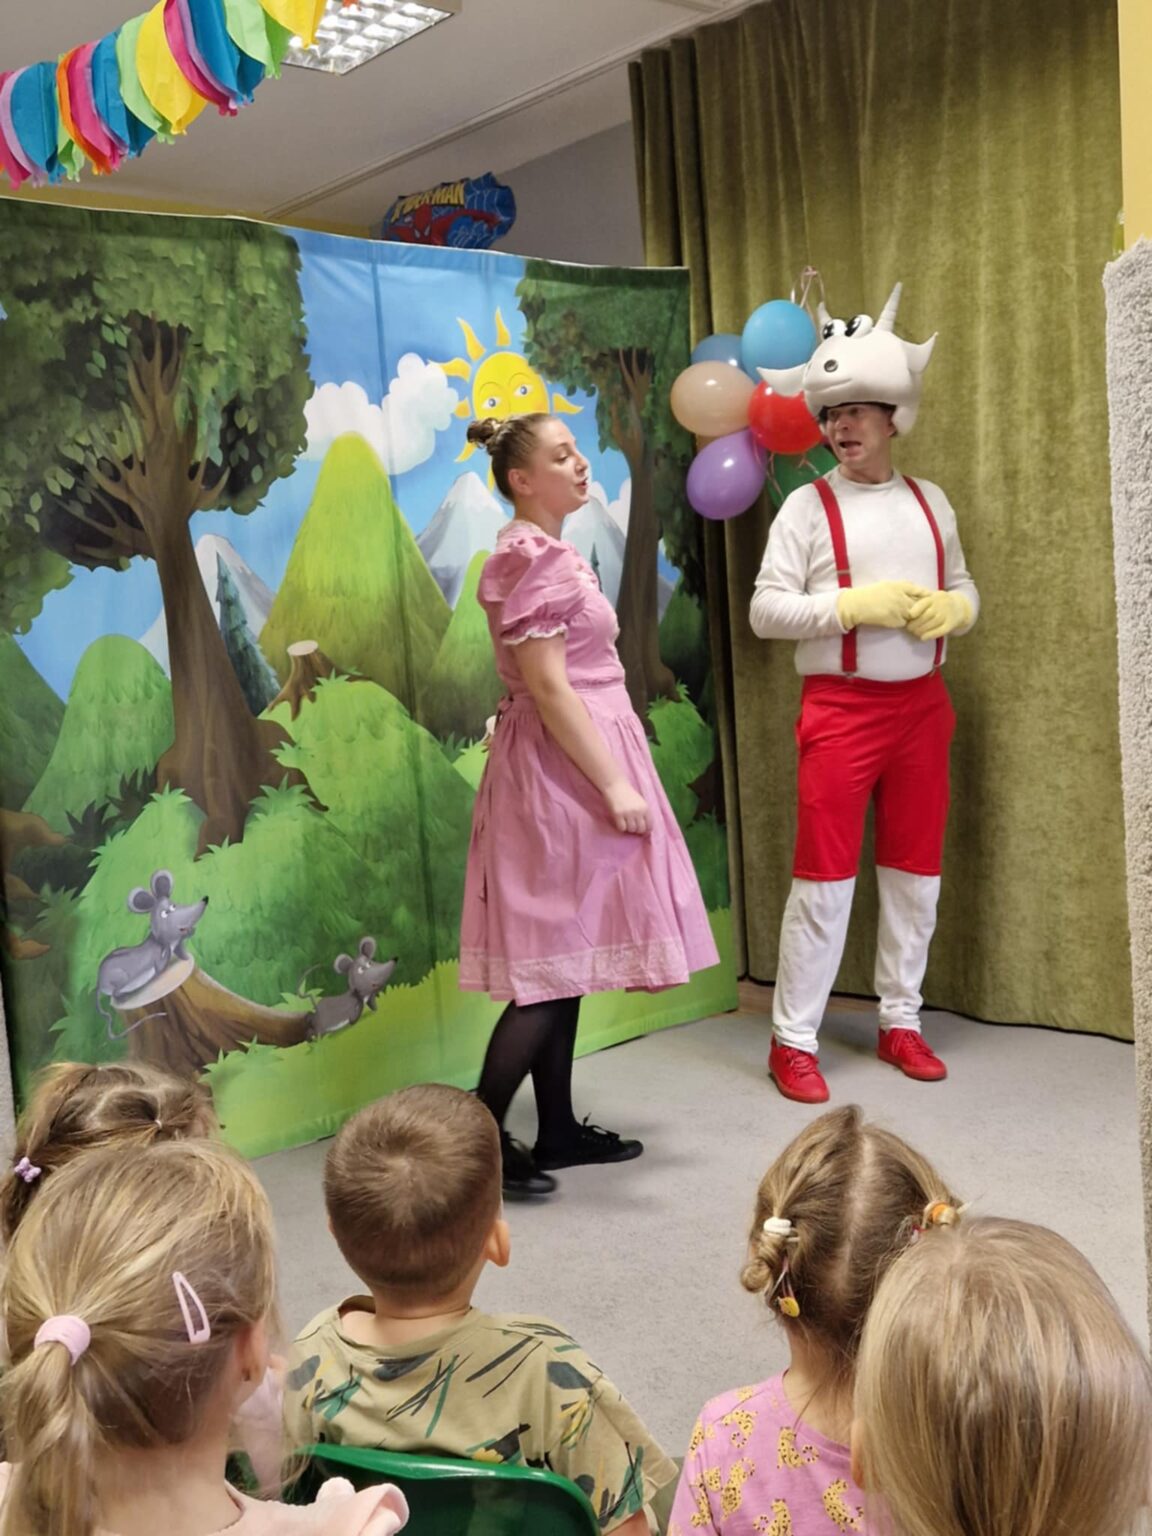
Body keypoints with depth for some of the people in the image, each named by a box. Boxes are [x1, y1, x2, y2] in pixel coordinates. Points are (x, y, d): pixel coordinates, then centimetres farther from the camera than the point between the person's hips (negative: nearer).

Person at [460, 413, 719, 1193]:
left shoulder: (550, 552, 16)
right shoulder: (530, 559, -15)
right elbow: (549, 690, -20)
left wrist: (614, 778, 20)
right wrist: (615, 787, -20)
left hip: (573, 767, 10)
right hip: (562, 769, -10)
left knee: (565, 960, 12)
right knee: (555, 962, -6)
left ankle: (559, 1129, 20)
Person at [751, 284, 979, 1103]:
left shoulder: (930, 501, 10)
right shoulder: (808, 507, -4)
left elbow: (966, 592, 15)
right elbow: (766, 610, -10)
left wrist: (951, 609, -9)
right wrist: (859, 605, -19)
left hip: (922, 705, 5)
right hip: (841, 708, -5)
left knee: (916, 871, 10)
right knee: (825, 877, -3)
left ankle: (901, 1022, 24)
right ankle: (793, 1040, 7)